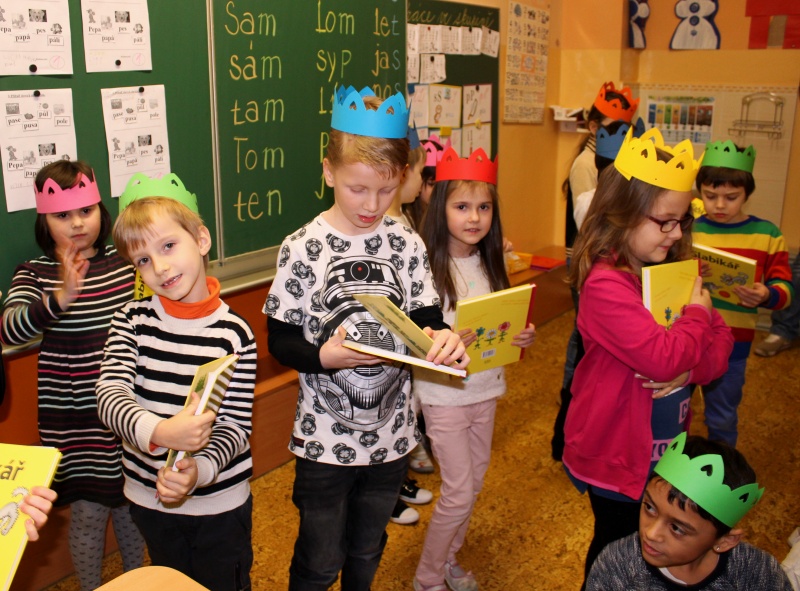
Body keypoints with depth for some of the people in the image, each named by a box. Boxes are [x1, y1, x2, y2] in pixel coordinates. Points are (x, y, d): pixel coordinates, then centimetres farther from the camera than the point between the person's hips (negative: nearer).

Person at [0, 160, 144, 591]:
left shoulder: (125, 262, 1)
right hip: (72, 417, -2)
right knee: (88, 511, 5)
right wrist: (61, 297, -37)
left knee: (130, 504, 16)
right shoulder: (35, 274, -5)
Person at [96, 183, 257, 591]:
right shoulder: (132, 321, -10)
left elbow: (235, 425, -15)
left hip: (220, 502, -2)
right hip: (150, 497, 3)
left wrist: (199, 470, -34)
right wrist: (159, 431, -40)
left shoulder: (235, 335, -17)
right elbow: (109, 395, -21)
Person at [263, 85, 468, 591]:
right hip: (324, 439, -3)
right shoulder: (303, 248, -13)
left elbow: (427, 322, -4)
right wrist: (324, 357, -29)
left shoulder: (407, 245, -4)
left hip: (392, 435, 3)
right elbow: (279, 340, -10)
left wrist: (445, 338, -27)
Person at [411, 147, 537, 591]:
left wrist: (522, 336, -9)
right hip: (444, 392, -6)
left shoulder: (490, 265, 2)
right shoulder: (427, 267, -18)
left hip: (486, 388, 6)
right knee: (459, 493, 0)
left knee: (473, 483, 17)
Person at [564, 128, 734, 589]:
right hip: (617, 453, -8)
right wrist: (698, 314, -15)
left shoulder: (674, 270, 2)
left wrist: (692, 369, -18)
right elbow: (662, 358, -31)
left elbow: (722, 339, 2)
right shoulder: (606, 283, -23)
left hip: (664, 447, 8)